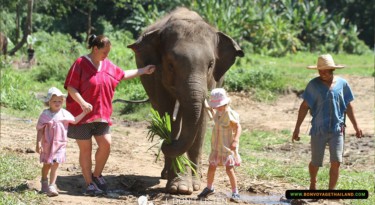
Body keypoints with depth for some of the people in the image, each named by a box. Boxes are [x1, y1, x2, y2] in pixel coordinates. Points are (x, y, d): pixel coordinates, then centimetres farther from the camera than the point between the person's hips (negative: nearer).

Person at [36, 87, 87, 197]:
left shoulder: (64, 113, -1)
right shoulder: (45, 114, -7)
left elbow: (74, 121, 11)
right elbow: (40, 130, -5)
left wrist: (84, 112, 4)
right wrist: (38, 143, -10)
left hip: (60, 143, 0)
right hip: (47, 144, 0)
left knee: (55, 164, -12)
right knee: (47, 164, 15)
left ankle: (52, 186, -14)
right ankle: (44, 182, 38)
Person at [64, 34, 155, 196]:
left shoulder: (108, 65, 10)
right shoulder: (81, 63, -10)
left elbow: (123, 75, 25)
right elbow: (71, 87, -14)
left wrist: (144, 70, 24)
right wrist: (82, 103, -27)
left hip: (101, 114, 6)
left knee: (105, 144, -1)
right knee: (86, 149, 0)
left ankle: (96, 175, 20)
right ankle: (89, 184, 8)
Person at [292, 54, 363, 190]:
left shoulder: (342, 83, 1)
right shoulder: (314, 85, -5)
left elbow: (348, 106, 11)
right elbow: (304, 106, -3)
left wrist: (356, 126, 14)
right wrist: (297, 128, -5)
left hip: (337, 129, 1)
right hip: (318, 130, -1)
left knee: (336, 161, -10)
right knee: (315, 162, 9)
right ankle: (313, 185, 38)